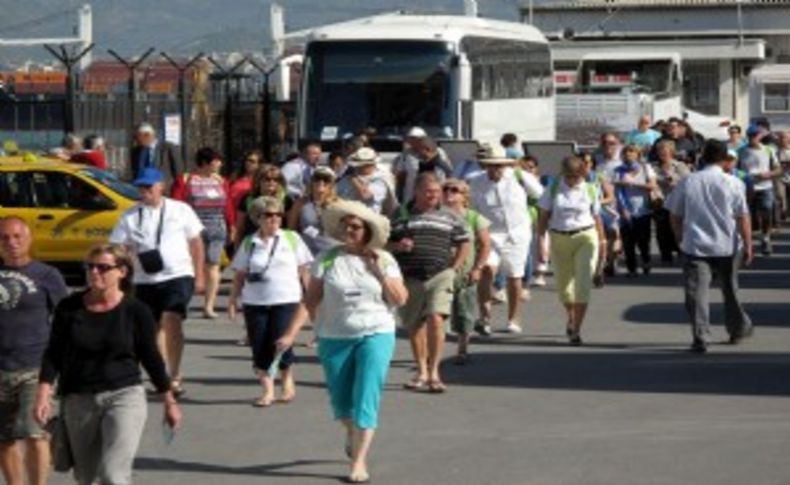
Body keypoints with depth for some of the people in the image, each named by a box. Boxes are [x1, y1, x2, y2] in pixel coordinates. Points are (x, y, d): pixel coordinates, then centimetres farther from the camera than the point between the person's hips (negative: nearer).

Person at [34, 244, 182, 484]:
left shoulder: (136, 311, -4)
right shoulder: (69, 308, 0)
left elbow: (151, 358, 5)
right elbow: (53, 355, 4)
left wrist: (169, 402, 9)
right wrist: (43, 394, -7)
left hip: (125, 396, -3)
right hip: (78, 400, 3)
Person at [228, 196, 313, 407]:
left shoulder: (292, 238, 5)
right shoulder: (249, 243, 7)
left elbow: (303, 270, 9)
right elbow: (240, 274, 10)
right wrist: (233, 299, 3)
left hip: (286, 300, -2)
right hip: (255, 302, 2)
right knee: (260, 347, -1)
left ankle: (288, 382, 16)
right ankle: (268, 391, 10)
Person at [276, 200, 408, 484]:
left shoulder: (384, 260, 2)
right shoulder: (327, 259, 0)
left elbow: (400, 299, -2)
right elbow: (310, 300, -2)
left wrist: (380, 272, -11)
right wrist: (291, 333, -9)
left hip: (376, 335, -1)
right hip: (335, 338, 1)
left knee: (366, 398, -11)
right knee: (340, 400, 12)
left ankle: (359, 461, -7)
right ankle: (353, 434, 44)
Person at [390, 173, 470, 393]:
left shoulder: (449, 217, 8)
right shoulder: (400, 216, 6)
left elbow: (464, 244, 15)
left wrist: (455, 268, 4)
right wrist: (397, 246, -11)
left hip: (440, 276, -1)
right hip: (409, 278, 1)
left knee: (435, 319, -18)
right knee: (414, 326, 8)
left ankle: (434, 372, -12)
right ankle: (421, 372, 23)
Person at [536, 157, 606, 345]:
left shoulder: (590, 190, 1)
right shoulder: (553, 189, 0)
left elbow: (596, 217, 10)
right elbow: (544, 218, 1)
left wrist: (602, 241, 14)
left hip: (586, 238, -1)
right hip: (559, 238, 1)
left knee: (583, 284, -11)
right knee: (563, 284, 12)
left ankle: (576, 330, -9)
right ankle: (571, 318, 41)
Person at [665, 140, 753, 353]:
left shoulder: (687, 182, 0)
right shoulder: (732, 183, -5)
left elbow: (675, 215, 6)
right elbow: (743, 217, -6)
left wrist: (680, 239, 19)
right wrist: (748, 245, 0)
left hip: (696, 246, -1)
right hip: (725, 246, 1)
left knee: (697, 292, -2)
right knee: (730, 289, 19)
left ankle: (700, 338, -11)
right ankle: (738, 329, 35)